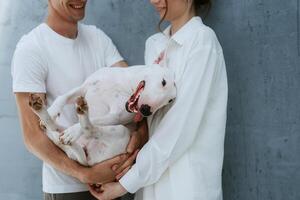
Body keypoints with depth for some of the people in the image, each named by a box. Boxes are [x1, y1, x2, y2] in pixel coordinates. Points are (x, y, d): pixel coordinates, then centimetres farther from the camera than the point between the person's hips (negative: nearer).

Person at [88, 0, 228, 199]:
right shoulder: (154, 44, 8)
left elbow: (181, 129, -18)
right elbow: (149, 116, 8)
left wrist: (127, 183, -15)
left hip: (188, 183, -6)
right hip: (152, 177, 6)